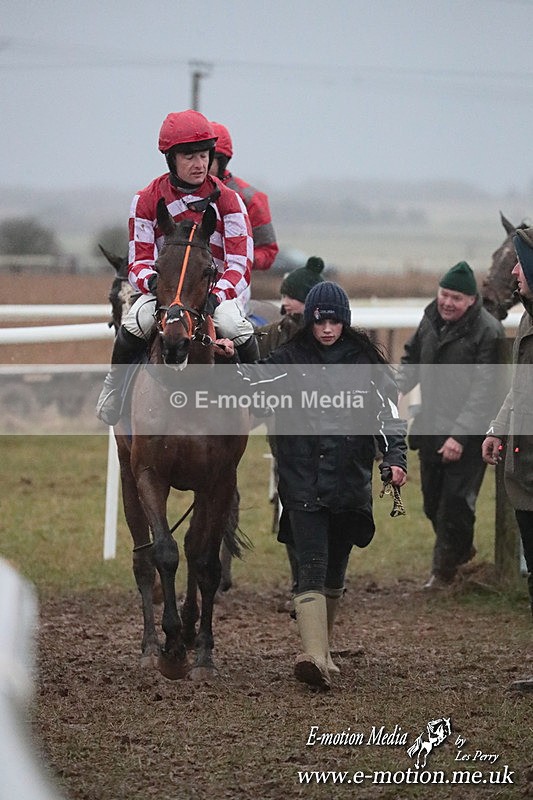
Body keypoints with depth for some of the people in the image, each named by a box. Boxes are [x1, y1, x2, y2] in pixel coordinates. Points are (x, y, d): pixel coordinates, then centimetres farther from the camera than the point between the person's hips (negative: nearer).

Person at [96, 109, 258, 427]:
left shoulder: (228, 200, -7)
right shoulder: (147, 201, -3)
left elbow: (240, 265, -12)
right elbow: (139, 261, -2)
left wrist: (216, 296, -33)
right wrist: (151, 281, -29)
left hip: (218, 287, -1)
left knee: (233, 325, -34)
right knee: (136, 323, -31)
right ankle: (114, 385, -2)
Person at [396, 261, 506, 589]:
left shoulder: (487, 331, -16)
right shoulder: (431, 321, 7)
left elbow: (484, 390, -20)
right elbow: (412, 361, 23)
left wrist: (459, 436, -25)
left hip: (468, 437, -7)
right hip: (431, 429, 7)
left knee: (456, 503, -6)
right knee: (433, 501, 16)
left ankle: (444, 569, 7)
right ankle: (463, 550, 38)